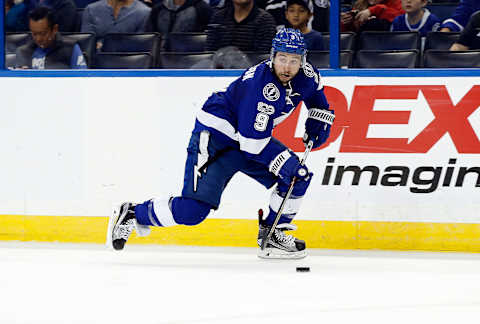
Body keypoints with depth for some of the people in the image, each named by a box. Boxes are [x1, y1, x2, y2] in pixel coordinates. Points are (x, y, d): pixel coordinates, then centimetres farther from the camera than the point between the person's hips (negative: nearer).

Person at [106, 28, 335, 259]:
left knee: (299, 178, -3)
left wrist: (317, 124, 4)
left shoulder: (305, 75, -7)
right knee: (193, 210, -18)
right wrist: (286, 164, -31)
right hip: (214, 136, -8)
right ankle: (131, 214, 1)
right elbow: (251, 143, -31)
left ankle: (272, 232, 11)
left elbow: (317, 98, 20)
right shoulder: (260, 84, -32)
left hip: (254, 136, 8)